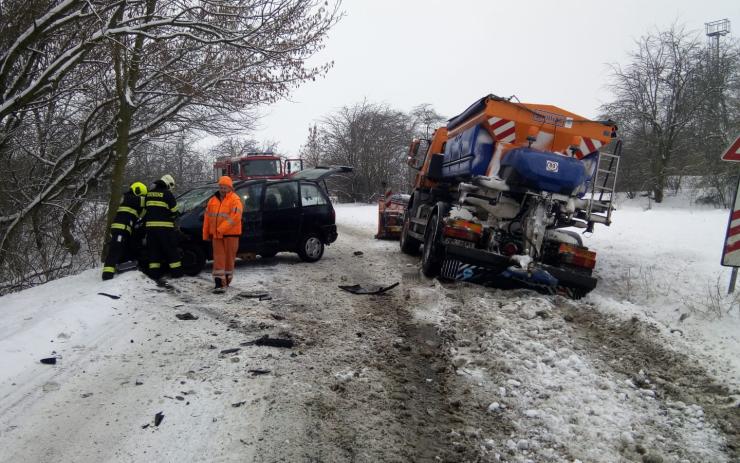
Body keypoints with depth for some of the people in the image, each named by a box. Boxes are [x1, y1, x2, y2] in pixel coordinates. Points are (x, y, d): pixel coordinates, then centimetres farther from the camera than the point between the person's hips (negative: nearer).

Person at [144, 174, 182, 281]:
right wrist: (171, 217, 18)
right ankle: (176, 272, 4)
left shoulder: (149, 193, 14)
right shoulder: (167, 194, -6)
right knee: (171, 250, 3)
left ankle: (154, 273, 7)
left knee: (154, 250, 10)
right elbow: (174, 211, -3)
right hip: (164, 227, -6)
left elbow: (146, 209, 21)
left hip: (150, 226, 6)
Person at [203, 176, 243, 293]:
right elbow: (207, 217, 14)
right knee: (219, 257, -2)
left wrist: (222, 229, -23)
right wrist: (206, 234, 12)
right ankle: (219, 283, -5)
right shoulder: (213, 200, 11)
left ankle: (226, 280, 20)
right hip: (216, 235, 4)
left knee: (229, 257, 5)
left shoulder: (235, 200, -8)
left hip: (231, 234, -4)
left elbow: (235, 217, -20)